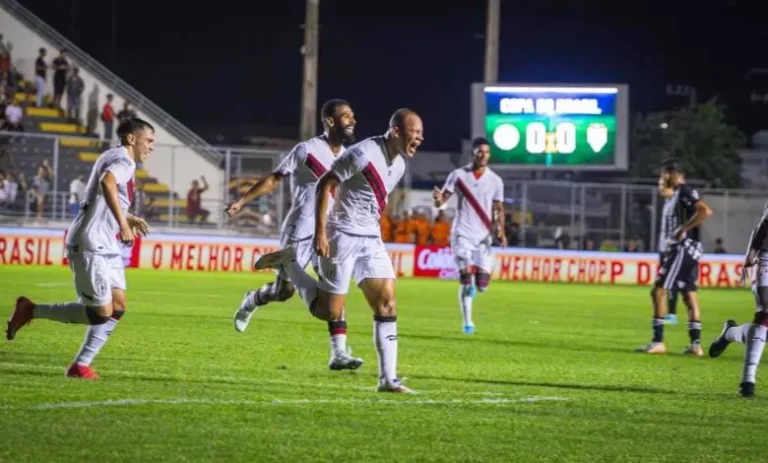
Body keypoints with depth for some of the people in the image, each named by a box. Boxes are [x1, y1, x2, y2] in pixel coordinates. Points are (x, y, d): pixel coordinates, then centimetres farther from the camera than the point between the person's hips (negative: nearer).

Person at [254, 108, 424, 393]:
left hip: (371, 240, 7)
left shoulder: (399, 165, 9)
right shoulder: (363, 153, -17)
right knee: (328, 311, -1)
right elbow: (324, 185, -15)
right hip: (343, 237, -7)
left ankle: (388, 379, -3)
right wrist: (320, 232, -19)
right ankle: (287, 263, 19)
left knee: (387, 304, -4)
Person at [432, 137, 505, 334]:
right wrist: (439, 199, -27)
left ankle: (473, 286, 31)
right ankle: (467, 322, 2)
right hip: (462, 234, -2)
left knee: (482, 285, -6)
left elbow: (498, 209, 8)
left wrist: (500, 231, -9)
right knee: (465, 278, -13)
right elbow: (441, 201, -2)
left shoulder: (495, 180, 3)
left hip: (483, 236, 2)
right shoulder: (458, 175, -1)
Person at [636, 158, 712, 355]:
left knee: (659, 291, -9)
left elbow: (705, 211, -27)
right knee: (689, 296, 8)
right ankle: (696, 344, 8)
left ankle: (658, 342, -9)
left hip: (684, 248, -10)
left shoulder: (685, 192, -13)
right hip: (680, 249, 10)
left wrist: (682, 230, -26)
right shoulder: (677, 195, 18)